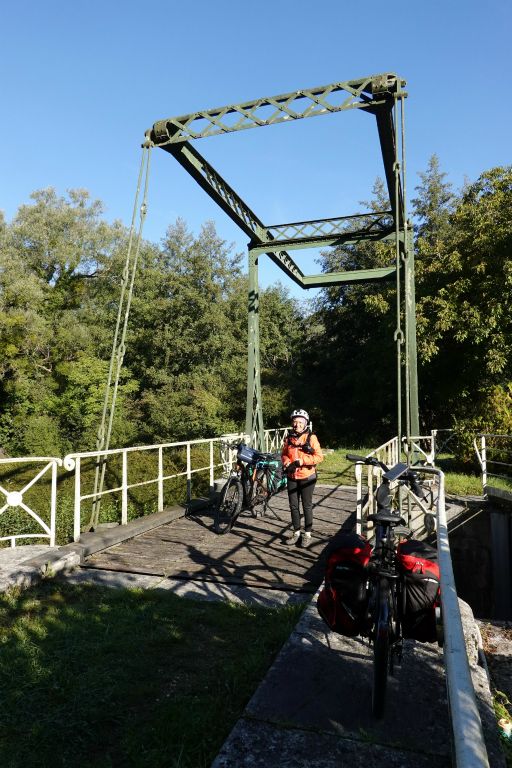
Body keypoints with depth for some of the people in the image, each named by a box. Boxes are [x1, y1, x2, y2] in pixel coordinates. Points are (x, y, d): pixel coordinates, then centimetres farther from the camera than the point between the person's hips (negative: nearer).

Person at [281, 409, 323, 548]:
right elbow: (284, 454, 12)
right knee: (293, 506, 11)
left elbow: (319, 456, -12)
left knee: (307, 506, 6)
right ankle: (296, 532, 25)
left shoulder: (311, 438, -9)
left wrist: (302, 461, -20)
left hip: (307, 477, -4)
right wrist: (287, 463, -9)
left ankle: (307, 534, 18)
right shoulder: (289, 438, 3)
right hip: (292, 477, 4)